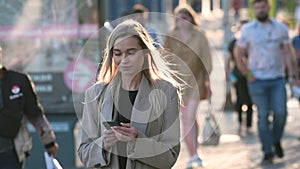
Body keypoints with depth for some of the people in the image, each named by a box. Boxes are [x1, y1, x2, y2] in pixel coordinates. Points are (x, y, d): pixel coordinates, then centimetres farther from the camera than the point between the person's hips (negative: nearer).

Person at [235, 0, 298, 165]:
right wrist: (248, 75, -4)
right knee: (263, 116, -3)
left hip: (277, 79, 1)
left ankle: (276, 140, 19)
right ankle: (268, 152, 3)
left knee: (281, 113, -8)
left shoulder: (280, 28, 6)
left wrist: (291, 75, -1)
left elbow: (287, 53, 8)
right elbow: (239, 56, 5)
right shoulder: (247, 30, 1)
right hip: (258, 81, -1)